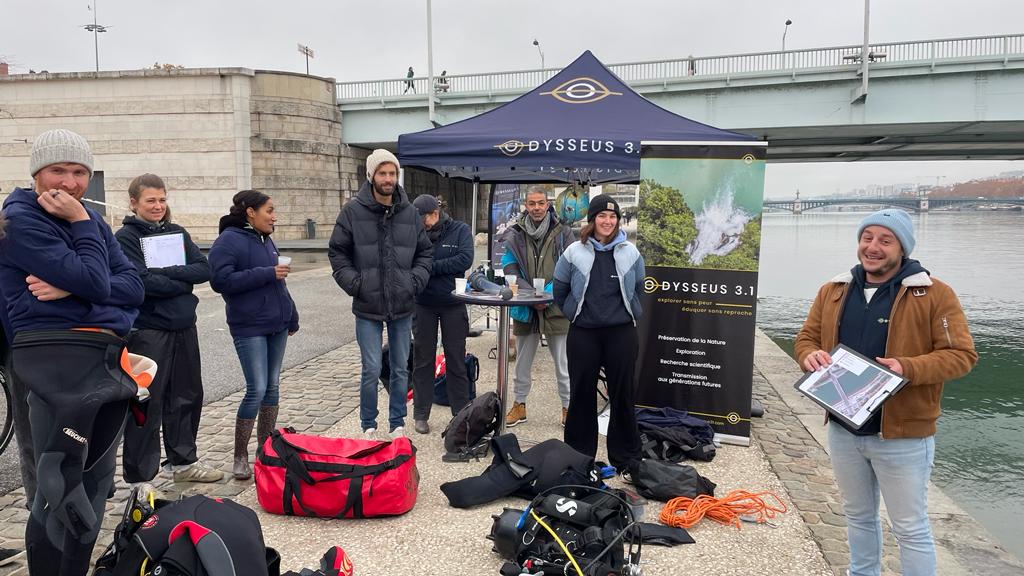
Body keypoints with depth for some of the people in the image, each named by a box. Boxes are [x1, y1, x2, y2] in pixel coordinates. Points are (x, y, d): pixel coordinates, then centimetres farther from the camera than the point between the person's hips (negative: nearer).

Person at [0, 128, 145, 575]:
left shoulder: (91, 220, 16)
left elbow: (133, 286, 3)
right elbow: (95, 282, -17)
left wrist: (71, 289, -12)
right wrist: (81, 224, -8)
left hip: (110, 360, 7)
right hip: (58, 359, -7)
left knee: (95, 483, 15)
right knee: (61, 489, -4)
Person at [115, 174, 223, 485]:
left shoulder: (178, 233, 11)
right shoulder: (126, 237, -6)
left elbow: (204, 269, -2)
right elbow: (142, 282, -19)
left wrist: (163, 273, -13)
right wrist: (183, 282, -8)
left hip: (184, 327, 6)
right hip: (148, 330, -6)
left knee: (187, 396, 15)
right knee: (147, 404, -1)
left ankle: (183, 462, 31)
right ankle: (138, 478, 11)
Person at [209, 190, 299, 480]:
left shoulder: (266, 240, 14)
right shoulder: (229, 241, -9)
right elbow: (221, 280, -20)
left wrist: (291, 316, 22)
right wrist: (267, 273, -20)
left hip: (277, 325, 8)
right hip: (249, 328, -8)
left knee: (272, 386, 11)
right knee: (257, 390, -10)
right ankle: (240, 457, 5)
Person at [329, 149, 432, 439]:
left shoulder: (410, 212, 4)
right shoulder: (353, 211, -4)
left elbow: (425, 251, 13)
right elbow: (337, 252, 2)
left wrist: (415, 280, -1)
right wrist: (354, 283, -8)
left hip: (403, 307, 3)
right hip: (368, 307, -3)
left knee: (400, 370, 12)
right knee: (371, 370, 0)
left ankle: (397, 424, 27)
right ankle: (368, 426, 19)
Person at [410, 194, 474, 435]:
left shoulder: (460, 230, -4)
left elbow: (465, 259, -17)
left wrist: (431, 267, -17)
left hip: (453, 305, -1)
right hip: (423, 304, 1)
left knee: (456, 360, 10)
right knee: (423, 360, 10)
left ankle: (461, 413, 21)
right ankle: (421, 414, 22)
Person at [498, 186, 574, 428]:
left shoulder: (563, 233, 0)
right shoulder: (514, 235, 3)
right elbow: (509, 270, -4)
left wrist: (550, 292, -16)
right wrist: (532, 295, -16)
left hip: (556, 308, -2)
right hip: (525, 308, 2)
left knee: (563, 364, 6)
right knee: (522, 362, 15)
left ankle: (568, 407, 21)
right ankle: (519, 405, 31)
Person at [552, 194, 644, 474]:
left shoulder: (630, 252, 2)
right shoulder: (574, 252, -1)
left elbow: (637, 289, 16)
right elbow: (559, 290, 10)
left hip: (621, 333, 1)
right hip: (583, 333, 0)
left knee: (622, 394, 6)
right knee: (582, 393, 7)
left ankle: (626, 457, 19)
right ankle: (579, 454, 21)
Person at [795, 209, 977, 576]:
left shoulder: (935, 294, -9)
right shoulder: (832, 291, 5)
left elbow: (961, 355, -11)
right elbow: (806, 337, 10)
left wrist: (908, 368, -28)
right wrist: (810, 355, -13)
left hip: (902, 435, -5)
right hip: (843, 429, 5)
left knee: (910, 527, 10)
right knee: (858, 516, 23)